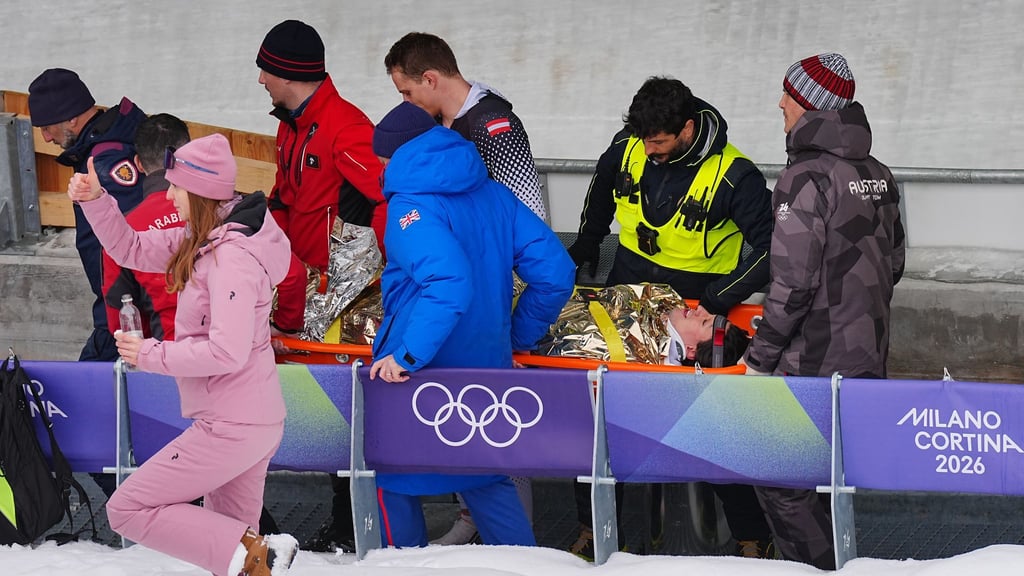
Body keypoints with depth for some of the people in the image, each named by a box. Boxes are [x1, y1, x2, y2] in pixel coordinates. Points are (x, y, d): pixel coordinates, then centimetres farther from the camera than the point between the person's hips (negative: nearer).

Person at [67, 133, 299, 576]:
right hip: (256, 421, 10)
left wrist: (151, 354, -16)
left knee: (128, 510, -3)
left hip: (232, 427, -10)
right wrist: (95, 201, 2)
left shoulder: (232, 257, -21)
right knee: (224, 536, 16)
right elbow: (133, 250, 16)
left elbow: (227, 351, -27)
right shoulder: (203, 240, 6)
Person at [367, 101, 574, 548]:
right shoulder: (493, 195, 5)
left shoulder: (411, 205, -16)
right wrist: (520, 335, 14)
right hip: (486, 368, 7)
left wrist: (406, 356, -27)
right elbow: (555, 272, 3)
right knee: (486, 479, 19)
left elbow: (449, 285, -32)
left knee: (392, 476, 11)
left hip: (416, 377, -7)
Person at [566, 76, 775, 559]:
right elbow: (602, 188, 17)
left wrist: (722, 296, -25)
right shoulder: (627, 148, -8)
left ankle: (753, 540, 9)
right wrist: (587, 243, 21)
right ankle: (592, 528, 20)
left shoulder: (734, 175, -22)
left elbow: (770, 248, -19)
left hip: (694, 299, -4)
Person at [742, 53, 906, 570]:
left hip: (816, 364, -8)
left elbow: (792, 283, -20)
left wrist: (760, 358, -12)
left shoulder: (805, 178, -17)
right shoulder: (877, 174, 8)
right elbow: (892, 264, 16)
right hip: (869, 360, 8)